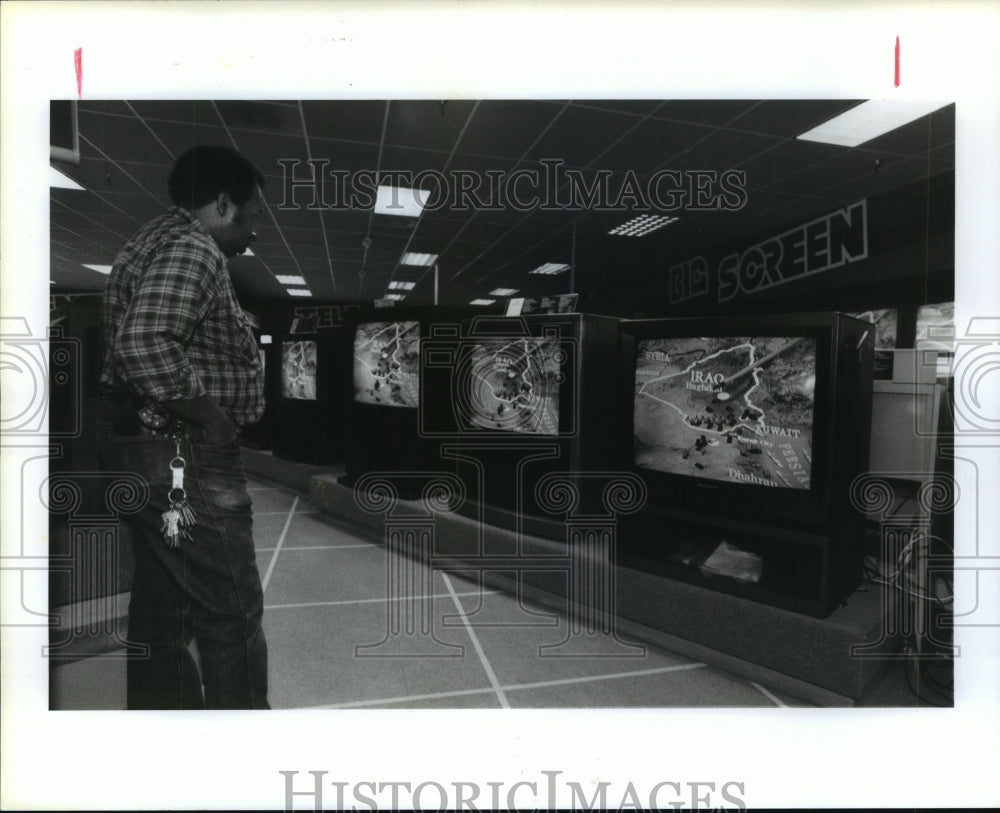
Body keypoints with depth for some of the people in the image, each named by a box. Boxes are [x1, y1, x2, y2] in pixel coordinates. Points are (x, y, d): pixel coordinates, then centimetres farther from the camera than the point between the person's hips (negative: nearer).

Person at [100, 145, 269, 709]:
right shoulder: (190, 247, -13)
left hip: (160, 452, 11)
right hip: (183, 454, -11)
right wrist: (206, 413, -16)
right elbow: (144, 345, -29)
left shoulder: (161, 241, 21)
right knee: (232, 609, -3)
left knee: (166, 608, 17)